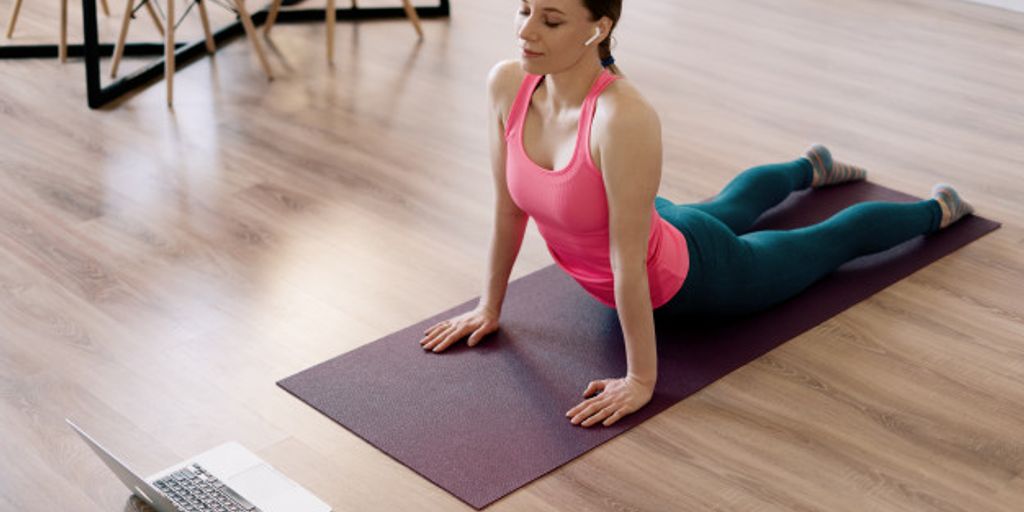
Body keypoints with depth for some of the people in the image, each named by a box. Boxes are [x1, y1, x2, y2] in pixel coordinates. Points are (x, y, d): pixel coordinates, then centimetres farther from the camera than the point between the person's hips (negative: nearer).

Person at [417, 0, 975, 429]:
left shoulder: (624, 118, -45)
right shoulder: (506, 84, -24)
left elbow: (627, 263, -38)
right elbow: (508, 207, -10)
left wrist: (640, 379, -30)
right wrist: (490, 306, -2)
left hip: (687, 275, -6)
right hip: (649, 228, 7)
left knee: (830, 241, 23)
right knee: (729, 210, 40)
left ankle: (937, 209, 52)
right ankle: (811, 167, 72)